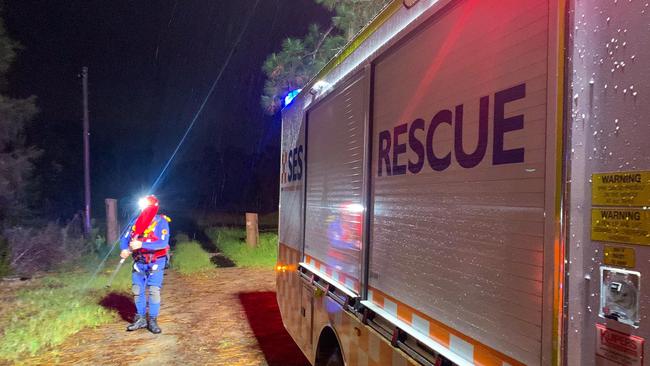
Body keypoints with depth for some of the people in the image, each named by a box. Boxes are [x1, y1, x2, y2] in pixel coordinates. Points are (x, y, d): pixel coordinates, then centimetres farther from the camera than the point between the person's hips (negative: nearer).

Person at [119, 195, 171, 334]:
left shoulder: (161, 222, -13)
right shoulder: (137, 221, 2)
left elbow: (163, 243, -24)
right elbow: (125, 238, 5)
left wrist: (142, 244, -32)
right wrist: (124, 249, -18)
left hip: (155, 263, -5)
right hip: (139, 262, 5)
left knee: (154, 291, -6)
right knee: (137, 291, 8)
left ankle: (153, 321, 6)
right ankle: (140, 319, 22)